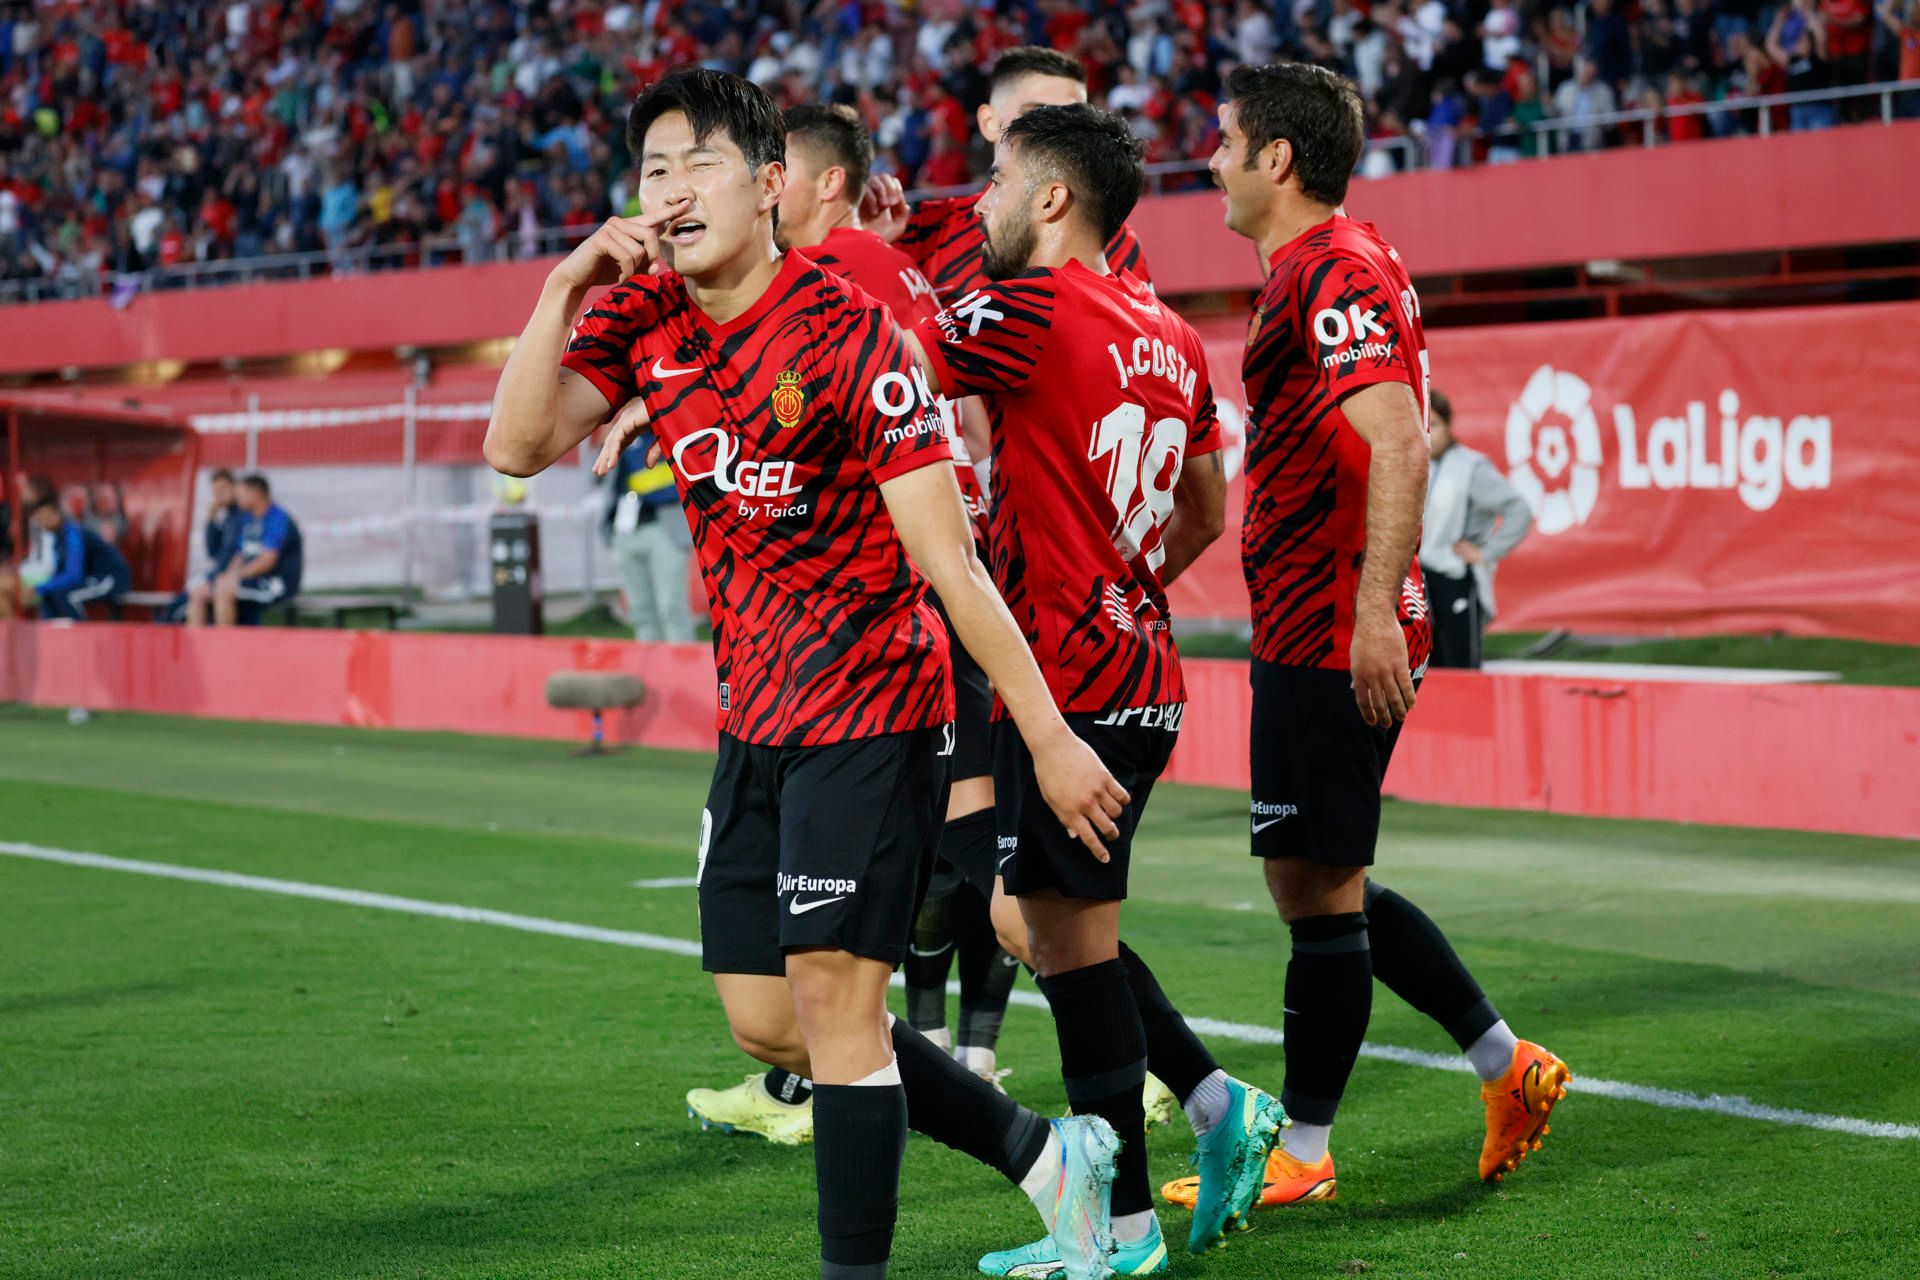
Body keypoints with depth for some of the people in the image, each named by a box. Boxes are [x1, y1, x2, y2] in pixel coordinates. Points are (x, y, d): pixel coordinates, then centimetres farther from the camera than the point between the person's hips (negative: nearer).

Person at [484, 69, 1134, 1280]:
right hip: (757, 716, 8)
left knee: (835, 1005, -8)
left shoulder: (847, 335, -17)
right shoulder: (642, 324, 3)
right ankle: (1046, 1154, 26)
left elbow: (950, 562, -17)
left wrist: (1050, 738, -17)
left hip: (870, 712, -8)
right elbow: (518, 447, -6)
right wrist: (562, 293, -16)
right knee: (767, 1023, 11)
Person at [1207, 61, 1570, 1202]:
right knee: (1317, 884, 15)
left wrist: (1376, 612, -30)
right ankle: (1508, 1064, 19)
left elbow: (1398, 443, -25)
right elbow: (1390, 444, 26)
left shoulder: (1337, 271, -15)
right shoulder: (1319, 270, 17)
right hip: (1319, 634, 11)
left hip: (1332, 639, -11)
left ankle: (1304, 1153, 5)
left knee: (1320, 889, -3)